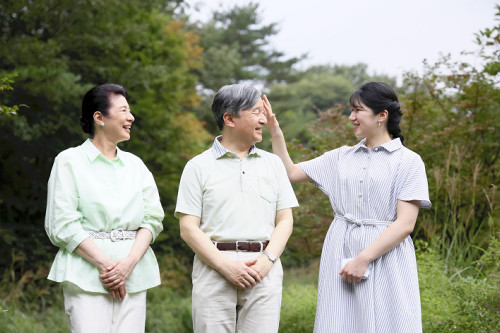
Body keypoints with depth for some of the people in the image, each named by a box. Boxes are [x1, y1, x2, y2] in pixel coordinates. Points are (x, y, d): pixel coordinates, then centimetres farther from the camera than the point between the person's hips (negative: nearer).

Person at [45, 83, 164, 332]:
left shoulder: (135, 164, 16)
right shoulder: (69, 161, 3)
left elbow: (152, 218, 8)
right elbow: (63, 225, -5)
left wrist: (129, 262, -9)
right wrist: (105, 263, -13)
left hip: (133, 274, 4)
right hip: (87, 273, -4)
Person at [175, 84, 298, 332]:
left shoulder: (273, 163, 15)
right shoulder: (199, 167, 5)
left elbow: (285, 220, 11)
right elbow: (188, 228, -1)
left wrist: (267, 260, -6)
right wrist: (226, 266, -12)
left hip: (264, 271, 2)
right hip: (214, 269, -2)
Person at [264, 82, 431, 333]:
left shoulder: (408, 161, -3)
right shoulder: (342, 157, 12)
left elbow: (405, 224, -11)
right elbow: (291, 172, 16)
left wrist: (363, 259, -17)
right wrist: (275, 131, 7)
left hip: (384, 256, -4)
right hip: (341, 255, 4)